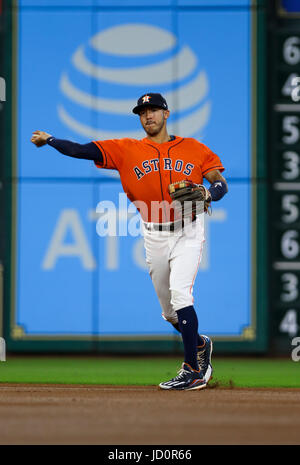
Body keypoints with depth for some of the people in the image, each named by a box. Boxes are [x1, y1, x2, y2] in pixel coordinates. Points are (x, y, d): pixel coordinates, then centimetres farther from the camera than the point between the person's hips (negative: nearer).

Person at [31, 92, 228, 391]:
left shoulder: (193, 148, 1)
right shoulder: (127, 150, 3)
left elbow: (221, 183, -2)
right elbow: (85, 151, -5)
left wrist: (208, 193, -23)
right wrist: (49, 140, -13)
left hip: (187, 234, -3)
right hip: (154, 237, 3)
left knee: (180, 293, -21)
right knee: (170, 310, 10)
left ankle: (193, 370, -18)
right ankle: (199, 344, 40)